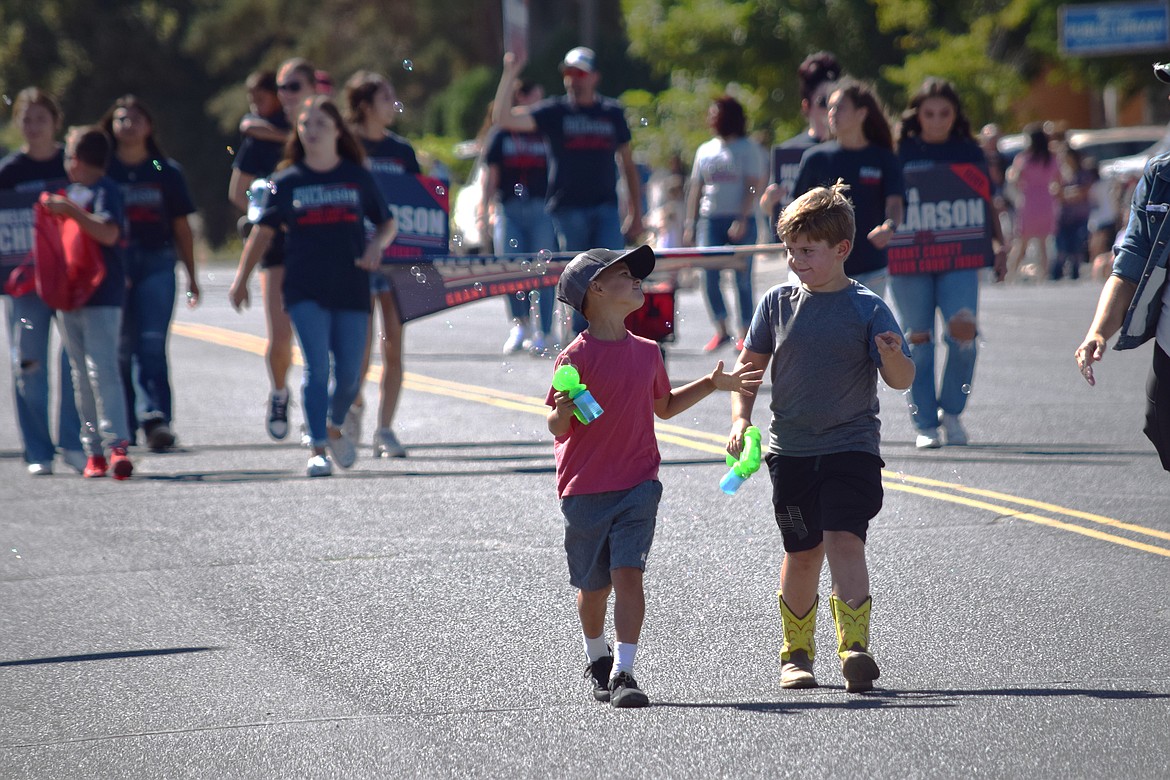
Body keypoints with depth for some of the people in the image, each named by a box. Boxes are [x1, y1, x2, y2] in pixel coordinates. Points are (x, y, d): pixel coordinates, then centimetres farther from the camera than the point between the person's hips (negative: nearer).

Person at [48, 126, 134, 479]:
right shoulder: (71, 191, 17)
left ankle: (117, 445, -21)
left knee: (102, 368, -17)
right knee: (81, 376, 9)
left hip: (102, 295, -9)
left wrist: (70, 210, -26)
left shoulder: (106, 190, -9)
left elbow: (109, 233, -24)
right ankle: (94, 450, 14)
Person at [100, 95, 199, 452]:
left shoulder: (166, 172, 9)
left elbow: (181, 227, 12)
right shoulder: (102, 171, 7)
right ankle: (123, 426, 12)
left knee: (152, 343, -12)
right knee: (120, 348, 4)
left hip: (157, 264, -1)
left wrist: (191, 277, 10)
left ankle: (157, 419, -22)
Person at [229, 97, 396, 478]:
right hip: (305, 288, -1)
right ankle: (317, 449, -10)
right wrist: (241, 278, 5)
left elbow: (387, 222, 15)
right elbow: (264, 230, 10)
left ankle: (334, 428, 31)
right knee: (316, 366, -13)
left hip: (351, 287, 2)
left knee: (350, 372, 3)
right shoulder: (287, 181, 4)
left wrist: (377, 246, -7)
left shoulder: (358, 177, 6)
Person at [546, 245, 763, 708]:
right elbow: (558, 429, -10)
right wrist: (563, 411, -32)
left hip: (638, 486, 3)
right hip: (586, 490, -3)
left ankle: (623, 673, -13)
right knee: (593, 585, 10)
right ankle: (597, 660, 35)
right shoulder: (576, 358, -10)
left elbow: (663, 406, 24)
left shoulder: (646, 353, 6)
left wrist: (713, 384, 18)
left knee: (628, 574, -12)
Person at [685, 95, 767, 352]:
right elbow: (696, 188, 16)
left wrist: (742, 221, -16)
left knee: (742, 279, -2)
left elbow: (753, 188, -7)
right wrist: (690, 224, 9)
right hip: (710, 220, 4)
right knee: (709, 277, -6)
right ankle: (721, 330, 3)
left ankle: (745, 333, 5)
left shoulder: (748, 148, 0)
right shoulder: (705, 150, 14)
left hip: (740, 221, -4)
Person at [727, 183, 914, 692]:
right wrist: (740, 420, -2)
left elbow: (902, 381, -10)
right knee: (802, 552, 10)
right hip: (791, 449, 3)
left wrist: (893, 357, -32)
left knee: (844, 539, -18)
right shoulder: (779, 303, 2)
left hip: (851, 447, -3)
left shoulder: (867, 308, -7)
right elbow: (750, 364, 11)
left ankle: (854, 645, -24)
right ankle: (796, 652, 24)